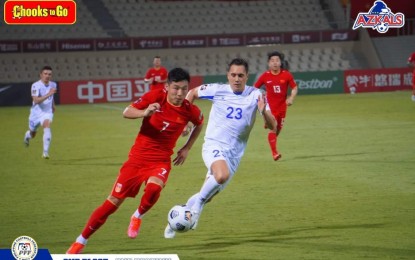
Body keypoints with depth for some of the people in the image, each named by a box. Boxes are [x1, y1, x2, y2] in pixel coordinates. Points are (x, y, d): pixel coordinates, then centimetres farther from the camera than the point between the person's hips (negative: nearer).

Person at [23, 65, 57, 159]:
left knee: (47, 126, -29)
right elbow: (36, 100, -35)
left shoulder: (53, 85, -3)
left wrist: (53, 105, 18)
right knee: (32, 134, 17)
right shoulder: (36, 85, -21)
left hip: (47, 112, 1)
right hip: (36, 112, -1)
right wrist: (48, 94, -43)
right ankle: (27, 135, 58)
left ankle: (45, 152, -29)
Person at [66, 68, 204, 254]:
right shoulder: (155, 97, -13)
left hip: (161, 160, 0)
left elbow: (200, 124, 16)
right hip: (138, 156, 0)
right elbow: (127, 112, -14)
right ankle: (81, 241, 14)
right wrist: (144, 113, -34)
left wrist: (186, 148, 11)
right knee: (113, 202, -1)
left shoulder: (190, 111, -8)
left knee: (154, 188, -34)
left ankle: (137, 217, -1)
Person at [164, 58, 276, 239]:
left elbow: (272, 125, -11)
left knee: (206, 196, 11)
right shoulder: (217, 90, -6)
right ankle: (199, 202, -11)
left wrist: (264, 111, -31)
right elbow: (193, 93, 13)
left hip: (234, 154, 3)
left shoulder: (255, 95, -5)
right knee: (222, 175, -36)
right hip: (214, 146, -3)